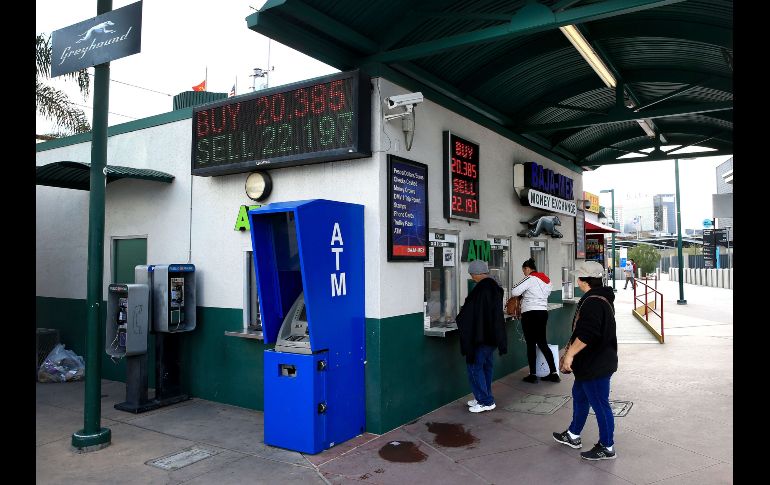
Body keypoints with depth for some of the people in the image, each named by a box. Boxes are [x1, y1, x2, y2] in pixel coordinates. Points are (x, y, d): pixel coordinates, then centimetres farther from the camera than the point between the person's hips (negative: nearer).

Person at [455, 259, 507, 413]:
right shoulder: (495, 287, 7)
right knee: (486, 366, 17)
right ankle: (485, 398, 27)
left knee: (475, 367, 0)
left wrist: (459, 317, 0)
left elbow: (468, 313, -19)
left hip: (480, 335, -9)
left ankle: (486, 402, 4)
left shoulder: (480, 290, -21)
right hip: (493, 335, 9)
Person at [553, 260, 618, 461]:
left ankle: (607, 447, 16)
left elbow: (585, 335, -31)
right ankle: (573, 436, 36)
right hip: (593, 362, 11)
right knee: (579, 395, 22)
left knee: (600, 404, 2)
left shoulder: (593, 302, -25)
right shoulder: (601, 297, 11)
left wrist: (570, 354, -22)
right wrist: (570, 351, 23)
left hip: (596, 365, -11)